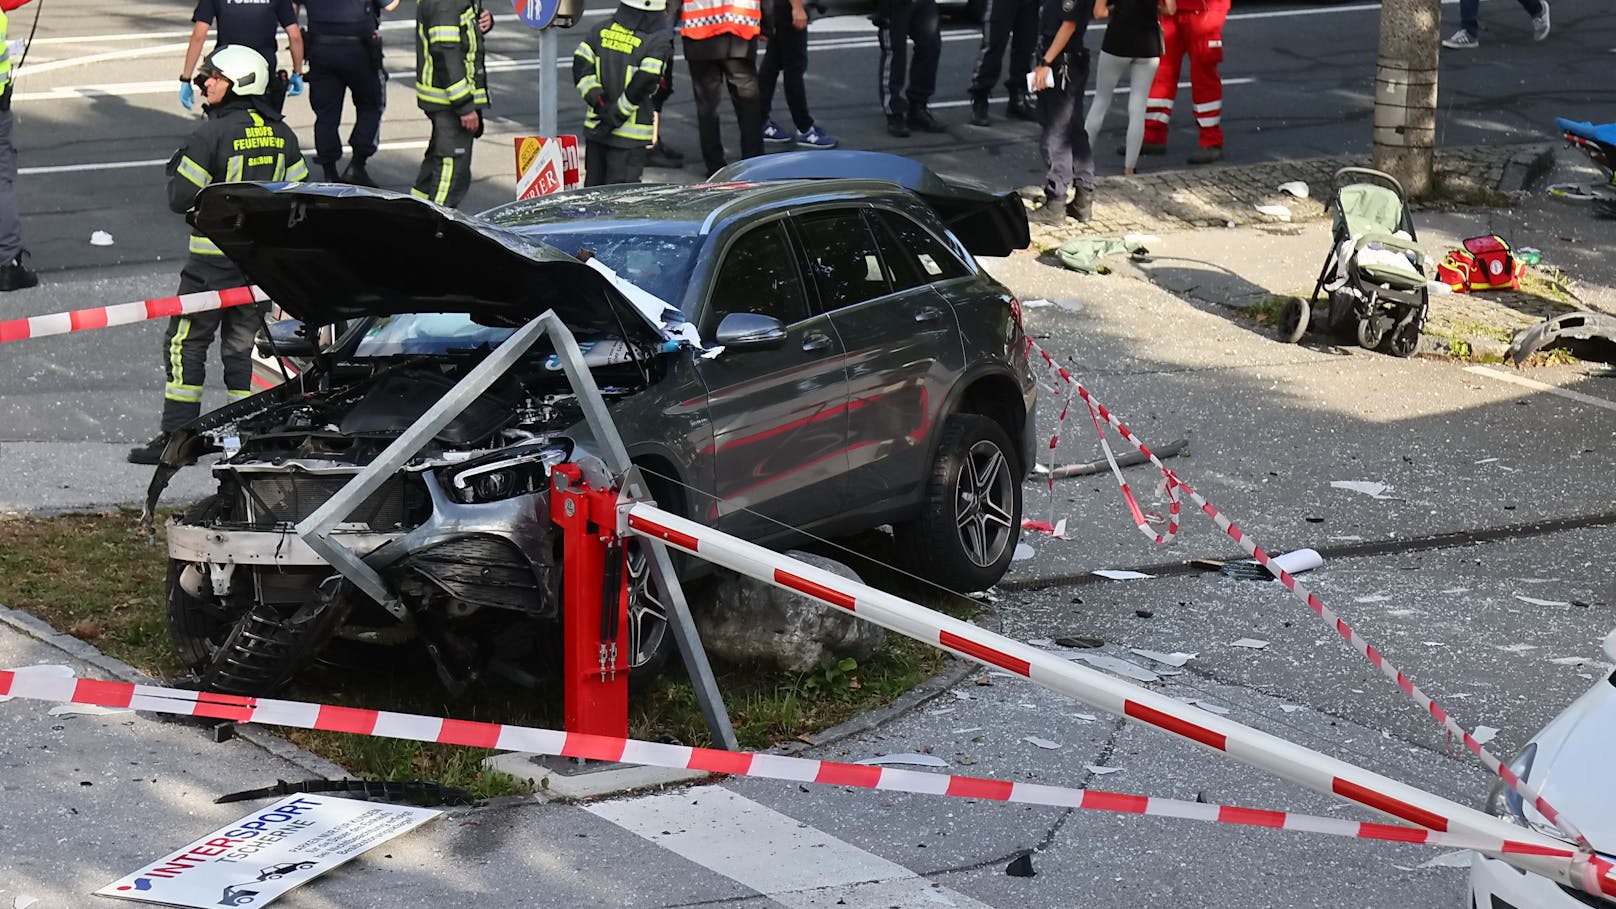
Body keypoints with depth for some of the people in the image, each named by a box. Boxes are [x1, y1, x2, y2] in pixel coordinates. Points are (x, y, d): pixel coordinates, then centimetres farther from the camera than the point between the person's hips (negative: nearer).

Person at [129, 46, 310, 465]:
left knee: (185, 343, 3)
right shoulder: (281, 134, 5)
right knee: (242, 345, 13)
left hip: (214, 261, -6)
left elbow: (180, 198, -13)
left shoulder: (211, 135, -15)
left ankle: (177, 435, 2)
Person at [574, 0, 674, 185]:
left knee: (594, 186, 17)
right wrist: (616, 117, -16)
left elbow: (581, 64, -1)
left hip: (595, 126, 5)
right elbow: (645, 81, -21)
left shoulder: (603, 30, 5)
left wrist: (596, 99, -6)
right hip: (630, 135, -5)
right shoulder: (659, 42, -12)